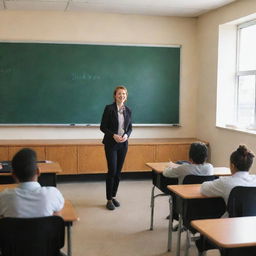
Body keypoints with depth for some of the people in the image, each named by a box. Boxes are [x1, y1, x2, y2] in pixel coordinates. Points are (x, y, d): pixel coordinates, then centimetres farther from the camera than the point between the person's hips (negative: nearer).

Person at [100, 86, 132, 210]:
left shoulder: (128, 110, 7)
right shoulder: (109, 108, -7)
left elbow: (130, 127, 12)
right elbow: (102, 127, -7)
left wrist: (126, 135, -9)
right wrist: (113, 135, -19)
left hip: (123, 144, 5)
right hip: (111, 143, -5)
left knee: (118, 171, 9)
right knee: (112, 171, -7)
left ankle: (113, 196, 22)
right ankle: (109, 200, 4)